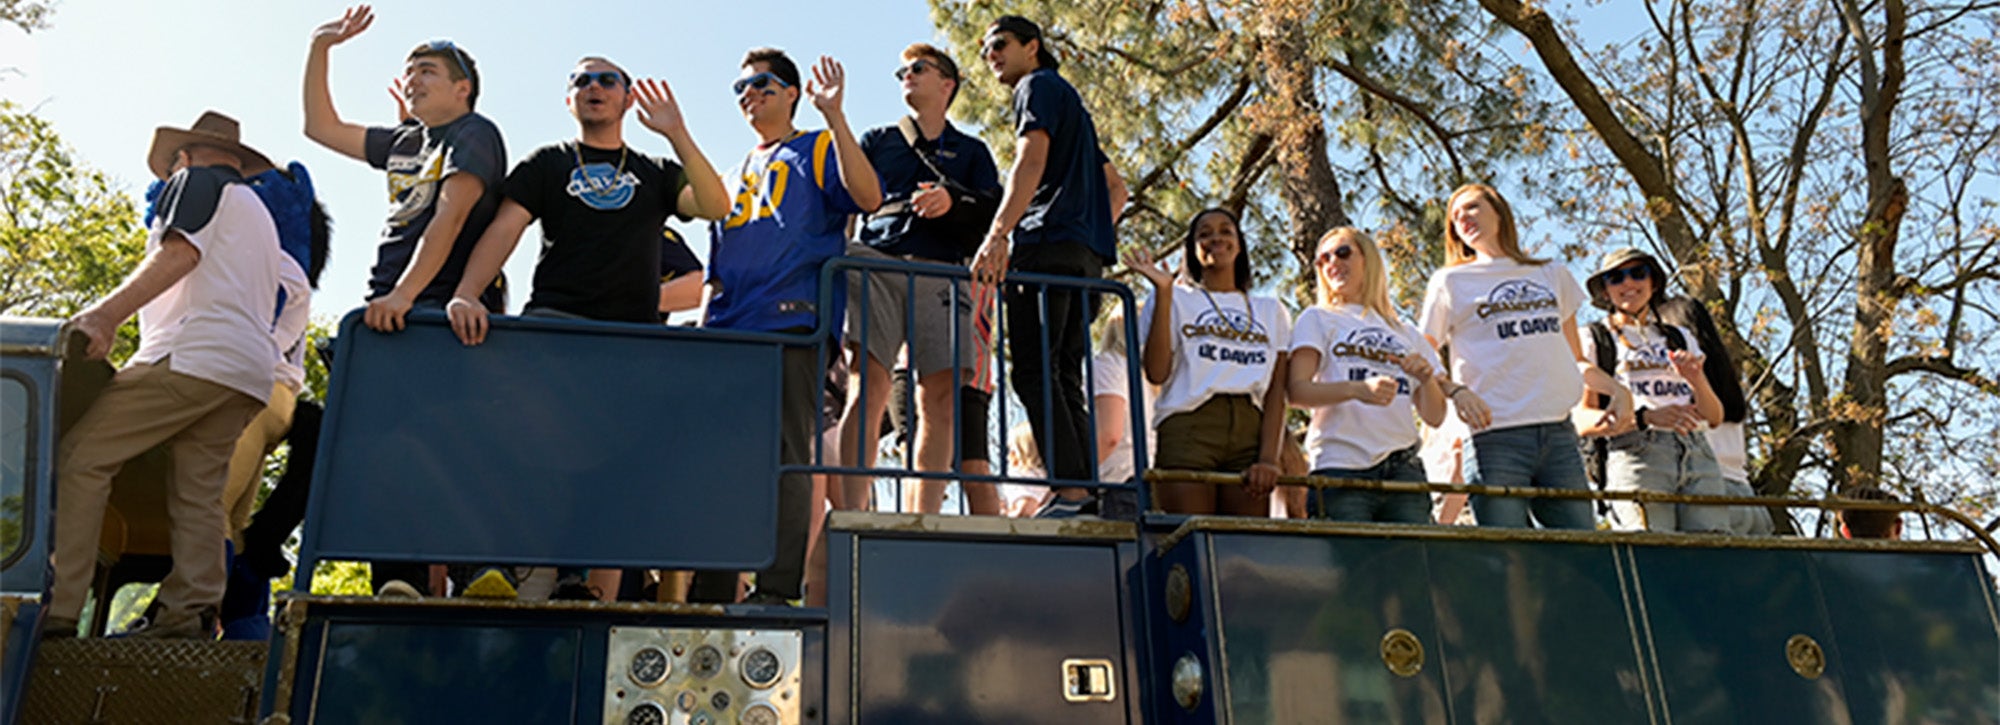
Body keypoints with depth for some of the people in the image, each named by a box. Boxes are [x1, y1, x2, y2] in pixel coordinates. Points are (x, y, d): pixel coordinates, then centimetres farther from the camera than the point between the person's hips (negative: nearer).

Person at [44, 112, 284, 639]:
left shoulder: (198, 181, 9)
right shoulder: (259, 213, 35)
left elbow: (179, 254, -9)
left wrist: (106, 313, -16)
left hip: (192, 354, -9)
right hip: (250, 374, 9)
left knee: (80, 459, -8)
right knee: (198, 496, 1)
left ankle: (58, 609, -14)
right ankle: (190, 613, -10)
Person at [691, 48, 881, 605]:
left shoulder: (817, 149, 11)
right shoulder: (737, 174, 30)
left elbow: (868, 197, -11)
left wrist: (835, 118, -16)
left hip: (791, 326, -7)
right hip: (729, 331, 7)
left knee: (785, 457, -11)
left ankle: (777, 589, -11)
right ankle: (710, 592, 6)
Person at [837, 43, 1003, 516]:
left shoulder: (971, 152, 26)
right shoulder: (878, 141, 28)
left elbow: (994, 214, 10)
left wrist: (953, 200, -9)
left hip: (941, 272, 0)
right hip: (876, 261, 0)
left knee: (941, 394, -13)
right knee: (868, 384, -17)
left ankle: (924, 518, -13)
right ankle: (851, 512, -22)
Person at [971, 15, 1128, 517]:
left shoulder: (1039, 86, 5)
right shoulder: (1071, 102, 32)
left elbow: (1031, 160, -14)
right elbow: (1115, 187, 32)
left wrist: (998, 234, -23)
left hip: (1048, 245, -9)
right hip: (1086, 256, 9)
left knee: (1034, 372, -15)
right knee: (1063, 377, 4)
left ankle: (1071, 492, -23)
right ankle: (1089, 492, -3)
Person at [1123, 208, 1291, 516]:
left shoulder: (1271, 311, 21)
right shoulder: (1176, 299, 14)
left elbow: (1276, 391, 11)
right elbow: (1156, 373, -2)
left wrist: (1268, 457, -4)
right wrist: (1164, 292, -3)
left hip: (1249, 433, 3)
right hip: (1188, 428, -2)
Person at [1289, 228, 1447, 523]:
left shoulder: (1407, 334, 23)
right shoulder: (1318, 319, 13)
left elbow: (1434, 417, 18)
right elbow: (1296, 390, -3)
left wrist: (1427, 379, -3)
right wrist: (1357, 389, -20)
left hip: (1403, 468, 4)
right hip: (1341, 470, -3)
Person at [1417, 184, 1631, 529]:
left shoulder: (1553, 276, 21)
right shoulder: (1451, 281, 9)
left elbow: (1575, 361, 25)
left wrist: (1616, 388, 8)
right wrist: (1456, 391, -14)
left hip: (1559, 434, 4)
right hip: (1494, 439, -4)